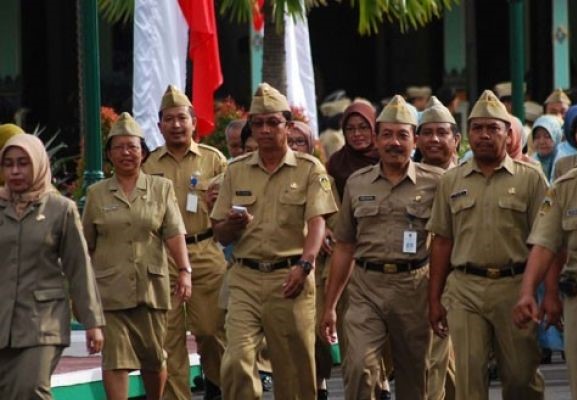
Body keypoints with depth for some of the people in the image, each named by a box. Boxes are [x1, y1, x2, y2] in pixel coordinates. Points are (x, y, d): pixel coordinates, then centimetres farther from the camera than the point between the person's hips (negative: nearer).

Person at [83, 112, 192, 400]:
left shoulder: (161, 188, 7)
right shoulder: (96, 194, 8)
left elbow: (174, 234, -2)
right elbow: (86, 246, 12)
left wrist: (184, 270, -14)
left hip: (151, 286, 1)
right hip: (111, 288, -1)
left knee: (154, 358, 8)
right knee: (115, 358, -9)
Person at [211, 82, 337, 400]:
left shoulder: (309, 169, 3)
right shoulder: (236, 171, 12)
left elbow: (317, 222, -9)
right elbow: (220, 235, 14)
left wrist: (304, 264, -27)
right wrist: (232, 225, -10)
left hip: (291, 278, -2)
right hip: (245, 278, 2)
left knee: (294, 367, 1)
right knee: (237, 360, -12)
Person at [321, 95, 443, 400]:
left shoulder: (433, 183, 2)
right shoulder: (357, 183, 10)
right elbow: (344, 248, 14)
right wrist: (330, 305, 12)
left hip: (414, 286, -1)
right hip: (366, 286, 1)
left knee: (413, 375, 7)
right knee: (358, 366, -17)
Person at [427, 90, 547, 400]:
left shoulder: (530, 179, 3)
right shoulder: (451, 181, 11)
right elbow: (442, 241, 13)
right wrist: (434, 299, 9)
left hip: (515, 285, -2)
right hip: (465, 289, 2)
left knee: (522, 375, 3)